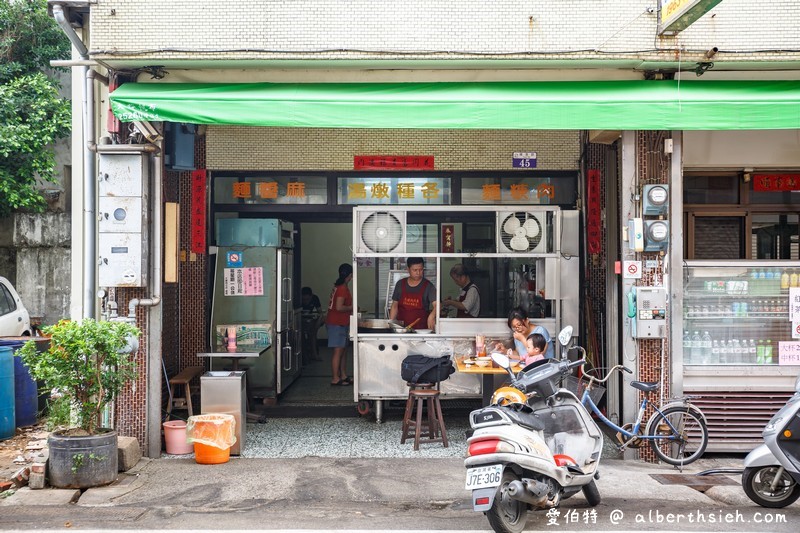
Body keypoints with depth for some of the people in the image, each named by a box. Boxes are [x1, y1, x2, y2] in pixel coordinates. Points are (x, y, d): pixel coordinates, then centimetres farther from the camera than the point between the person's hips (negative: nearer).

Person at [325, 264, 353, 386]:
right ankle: (335, 379, -2)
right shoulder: (343, 288, -17)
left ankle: (343, 376, 20)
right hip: (337, 324, -10)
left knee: (342, 350, 14)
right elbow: (339, 307, -24)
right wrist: (351, 308, -10)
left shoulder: (339, 286, 13)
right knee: (338, 351, -6)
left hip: (339, 323, 10)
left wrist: (349, 310, 14)